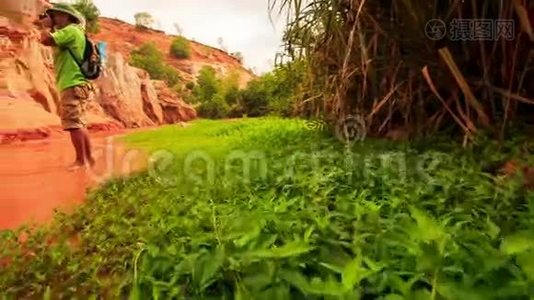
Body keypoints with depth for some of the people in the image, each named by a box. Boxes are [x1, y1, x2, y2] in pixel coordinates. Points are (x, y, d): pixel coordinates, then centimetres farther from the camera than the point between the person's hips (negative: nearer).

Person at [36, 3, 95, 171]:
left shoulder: (71, 30, -7)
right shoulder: (72, 33, 24)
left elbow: (46, 40, -18)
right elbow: (53, 43, 29)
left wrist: (46, 26, -1)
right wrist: (48, 27, 22)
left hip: (73, 86, -10)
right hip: (76, 85, 10)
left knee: (74, 124, -11)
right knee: (79, 124, 12)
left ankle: (81, 161, -9)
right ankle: (88, 158, 17)